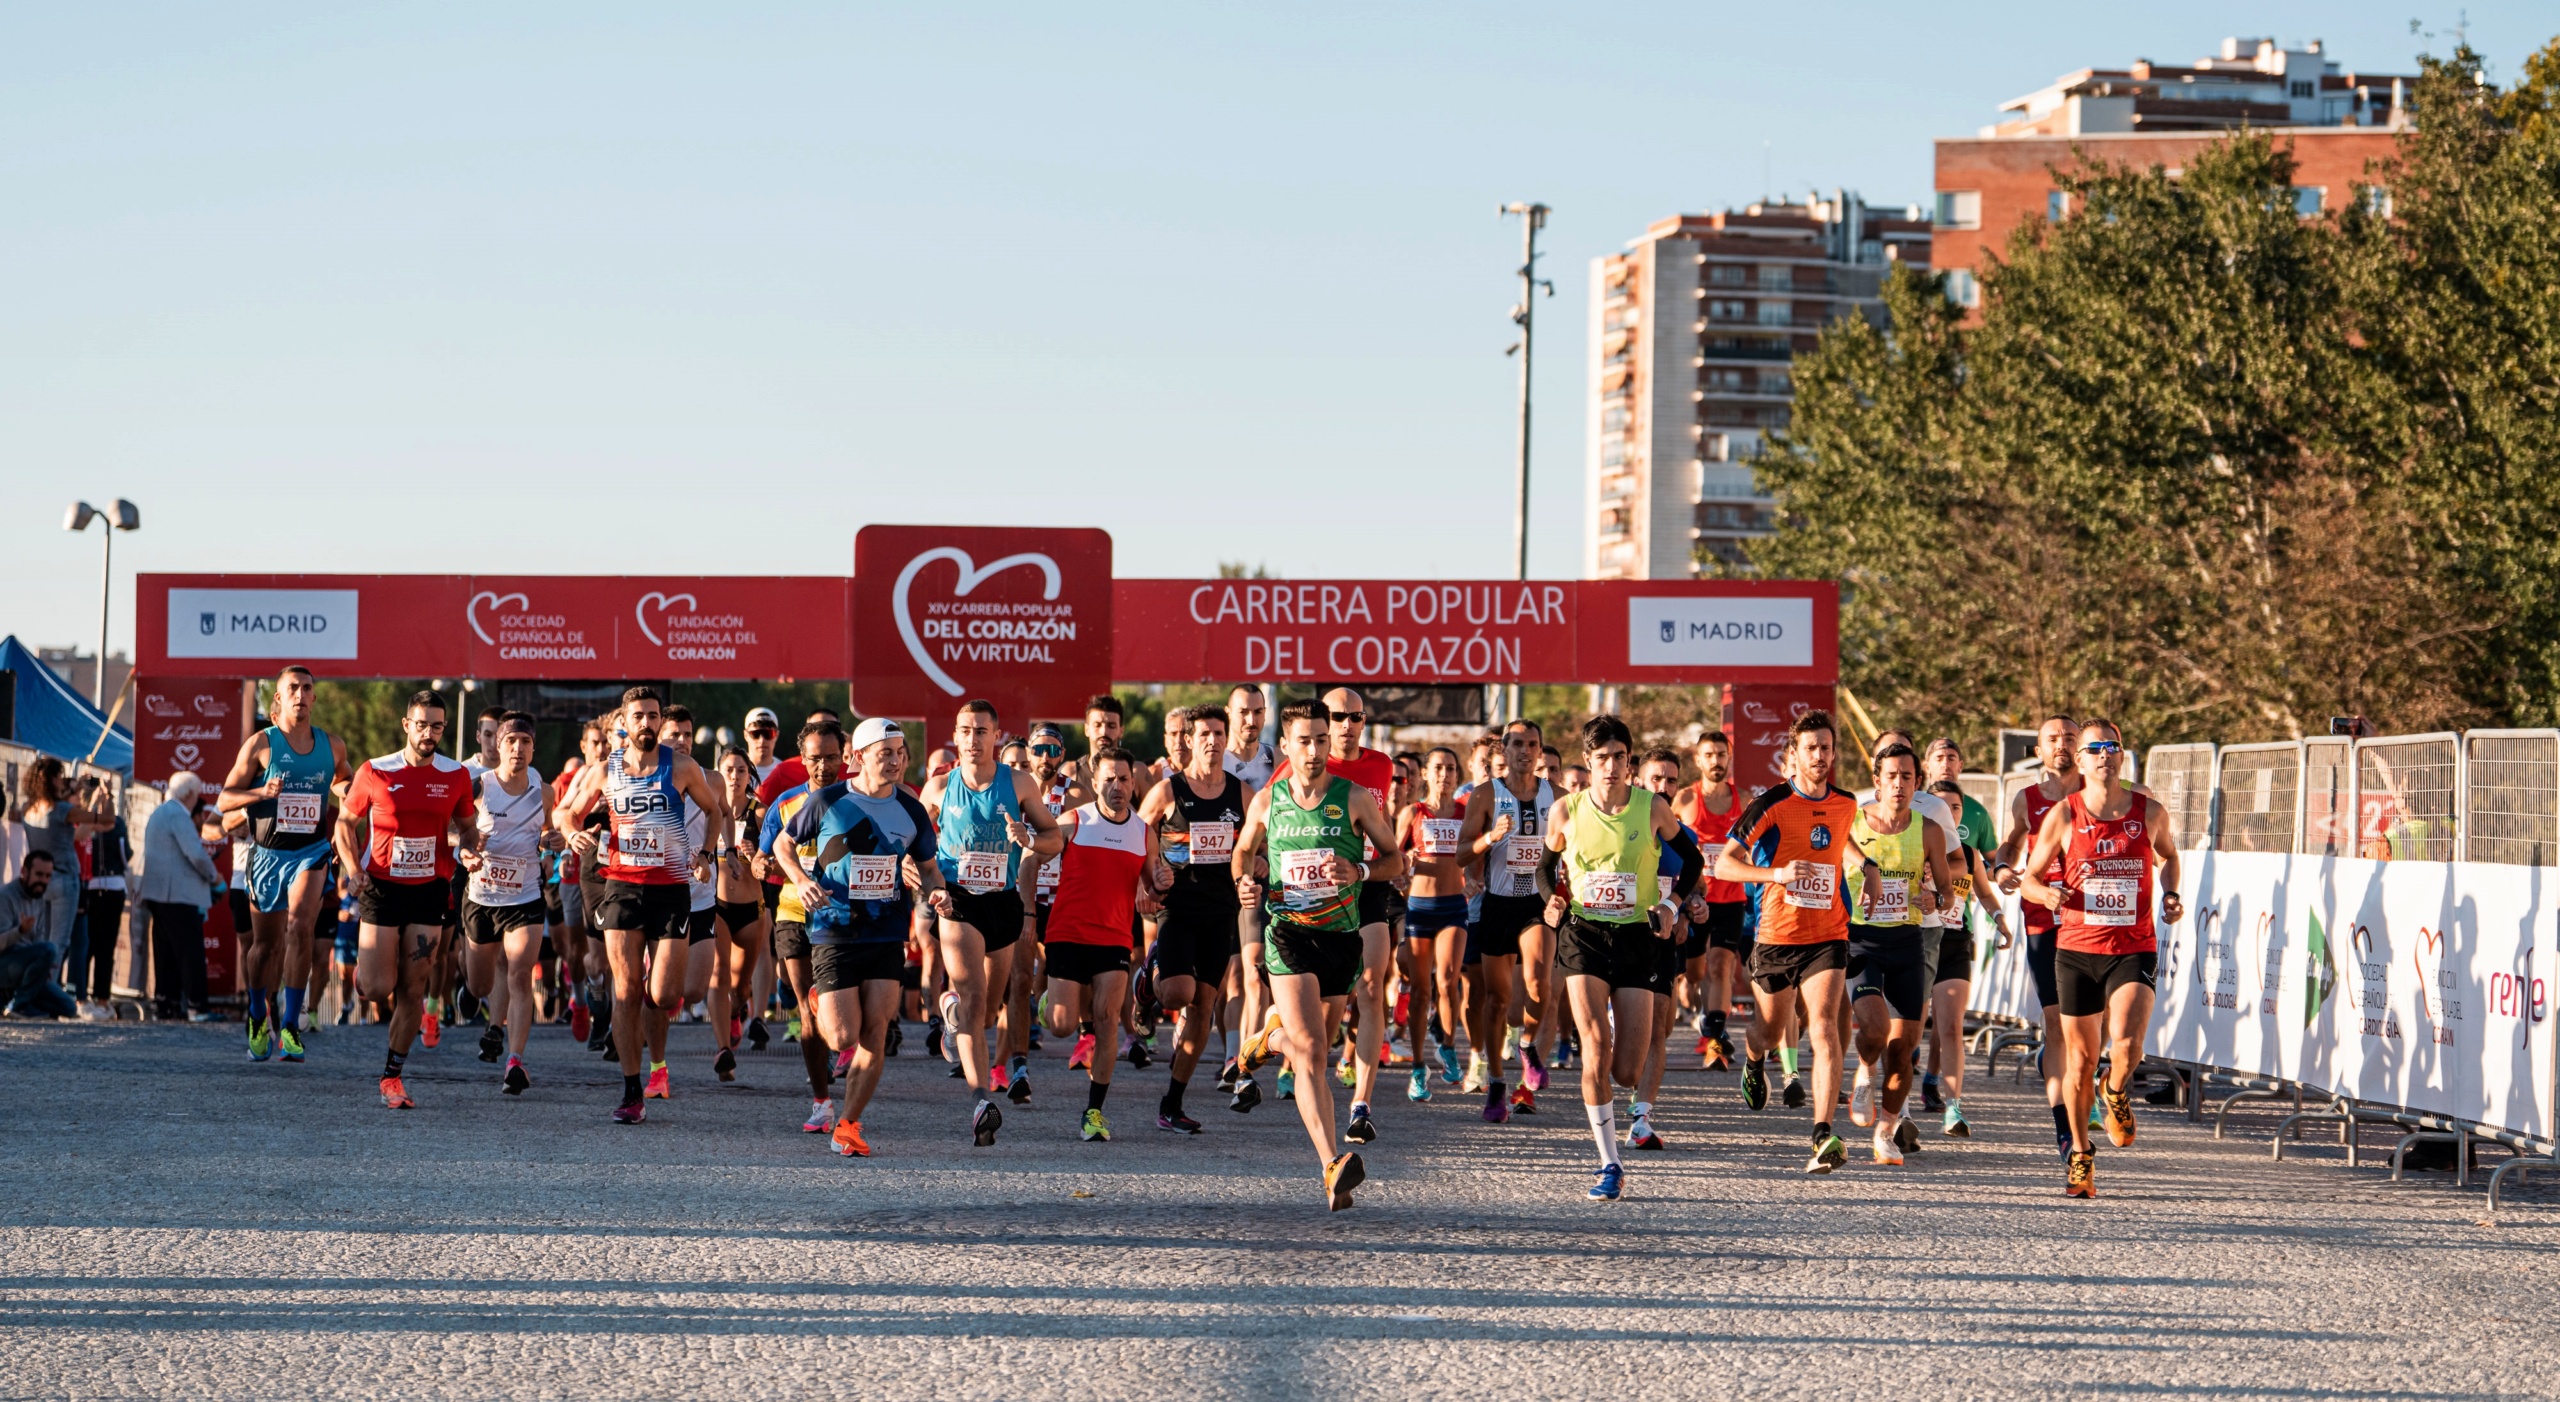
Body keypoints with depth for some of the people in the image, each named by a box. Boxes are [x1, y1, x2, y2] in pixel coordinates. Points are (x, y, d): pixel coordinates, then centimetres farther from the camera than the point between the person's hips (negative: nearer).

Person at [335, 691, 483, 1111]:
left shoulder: (456, 777, 1)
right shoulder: (375, 773, -5)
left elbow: (466, 825, 16)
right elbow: (346, 821, 6)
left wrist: (469, 848, -6)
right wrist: (352, 867, -8)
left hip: (429, 889, 2)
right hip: (381, 887, -2)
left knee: (412, 989, -1)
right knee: (377, 988, -7)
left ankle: (392, 1076, 10)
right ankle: (365, 961, 31)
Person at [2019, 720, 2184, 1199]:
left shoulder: (2149, 812, 1)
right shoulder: (2064, 816, -2)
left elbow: (2167, 854, 23)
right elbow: (2030, 876, 5)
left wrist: (2171, 895, 5)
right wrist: (2048, 894, -16)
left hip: (2135, 948, -1)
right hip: (2077, 948, 1)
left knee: (2126, 1043, -22)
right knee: (2080, 1057, 6)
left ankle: (2116, 1093, 15)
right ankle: (2080, 1156, 25)